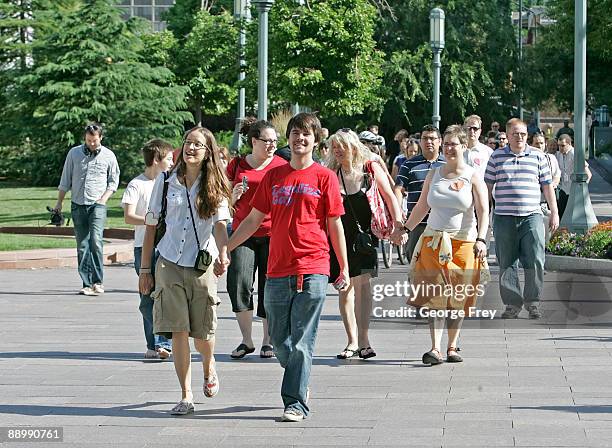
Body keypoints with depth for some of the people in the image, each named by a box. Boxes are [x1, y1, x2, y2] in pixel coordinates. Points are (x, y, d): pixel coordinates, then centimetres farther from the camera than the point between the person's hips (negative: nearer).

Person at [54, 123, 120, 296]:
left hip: (97, 205, -2)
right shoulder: (74, 153, 6)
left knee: (96, 241, -17)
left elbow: (113, 181, 11)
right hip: (77, 205, 2)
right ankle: (86, 284, 2)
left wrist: (103, 199, -2)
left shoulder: (108, 156, 4)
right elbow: (65, 180, 11)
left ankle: (98, 281, -13)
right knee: (82, 245, 1)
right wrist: (59, 202, 10)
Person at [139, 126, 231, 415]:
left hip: (202, 265, 0)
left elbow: (220, 224, -13)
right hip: (170, 262, 1)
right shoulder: (166, 182, 3)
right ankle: (186, 396, 0)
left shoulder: (214, 187, 0)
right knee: (178, 331, -7)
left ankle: (209, 369, 41)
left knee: (202, 332, 7)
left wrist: (223, 255, -33)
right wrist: (145, 269, 6)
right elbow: (151, 226, 7)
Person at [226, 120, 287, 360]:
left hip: (273, 234, -1)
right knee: (238, 284, -10)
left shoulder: (281, 166, 5)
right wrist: (234, 194, -7)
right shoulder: (237, 165, 8)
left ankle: (268, 341, 13)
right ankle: (246, 340, 2)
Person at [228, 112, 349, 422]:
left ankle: (296, 403, -2)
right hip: (278, 270, 4)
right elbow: (254, 219, 16)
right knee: (279, 341, 9)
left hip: (312, 271, -4)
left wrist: (344, 269, 2)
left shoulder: (324, 177, 2)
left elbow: (335, 225, 3)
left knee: (302, 341, -6)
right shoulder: (274, 176, 11)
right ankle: (301, 383, 31)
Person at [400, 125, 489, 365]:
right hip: (434, 241, 2)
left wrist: (481, 239, -19)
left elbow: (483, 211, -6)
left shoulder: (473, 176, 0)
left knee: (458, 299, 2)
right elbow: (421, 207, 17)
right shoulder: (434, 174, 9)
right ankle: (435, 349, -16)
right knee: (435, 295, -10)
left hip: (463, 242, -2)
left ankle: (452, 347, 13)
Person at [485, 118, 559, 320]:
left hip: (531, 216, 0)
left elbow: (547, 186, 13)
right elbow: (487, 186, 11)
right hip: (504, 218, 0)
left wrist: (554, 213, 9)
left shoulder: (538, 157, 9)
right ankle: (512, 303, 10)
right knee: (507, 264, 2)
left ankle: (532, 301, 5)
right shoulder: (497, 157, 8)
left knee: (535, 262, -8)